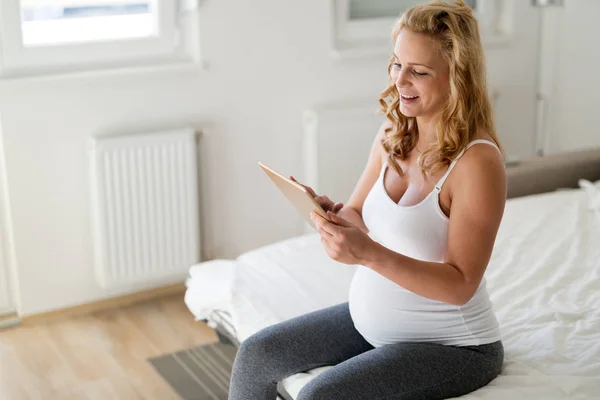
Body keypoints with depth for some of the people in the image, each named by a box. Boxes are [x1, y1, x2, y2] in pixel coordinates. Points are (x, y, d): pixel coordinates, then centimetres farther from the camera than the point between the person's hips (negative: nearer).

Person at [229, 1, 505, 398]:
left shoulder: (478, 161, -24)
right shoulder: (394, 134, -2)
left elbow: (460, 285, -25)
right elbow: (359, 217, 5)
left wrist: (370, 255, -37)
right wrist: (331, 215, -19)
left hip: (450, 343, -7)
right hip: (370, 318, 7)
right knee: (255, 354, 3)